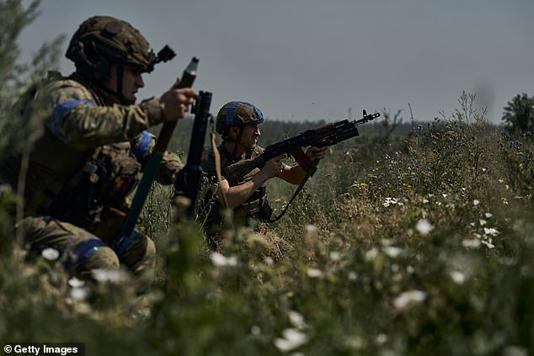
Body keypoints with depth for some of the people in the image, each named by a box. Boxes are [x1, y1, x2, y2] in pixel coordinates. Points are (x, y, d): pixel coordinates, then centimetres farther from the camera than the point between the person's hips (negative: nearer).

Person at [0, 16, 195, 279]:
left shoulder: (115, 109, 11)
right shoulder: (63, 92, -16)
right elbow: (84, 127, -41)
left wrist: (180, 175, -1)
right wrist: (157, 110, -43)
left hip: (72, 223, 10)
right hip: (30, 221, -10)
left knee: (142, 251, 13)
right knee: (100, 261, -28)